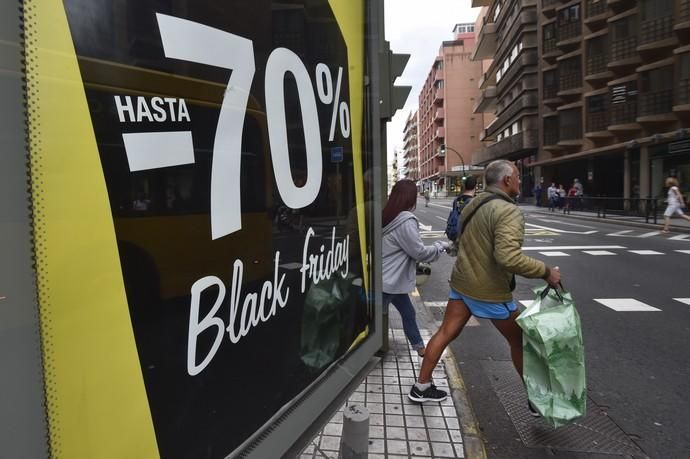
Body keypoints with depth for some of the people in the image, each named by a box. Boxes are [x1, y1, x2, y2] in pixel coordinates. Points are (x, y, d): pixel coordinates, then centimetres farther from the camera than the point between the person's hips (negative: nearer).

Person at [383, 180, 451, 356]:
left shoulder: (388, 217, 6)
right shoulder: (406, 221, -21)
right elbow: (419, 252, -13)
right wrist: (441, 245, 0)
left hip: (391, 279, 9)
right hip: (388, 281, -9)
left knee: (408, 313, 20)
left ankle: (419, 347, 34)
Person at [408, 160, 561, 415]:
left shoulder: (474, 204, 6)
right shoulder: (508, 211, -22)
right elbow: (508, 257, -33)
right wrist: (545, 272, -23)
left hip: (461, 282, 7)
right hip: (491, 292, -7)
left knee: (446, 333, 13)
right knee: (519, 342, 12)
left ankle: (421, 386, 20)